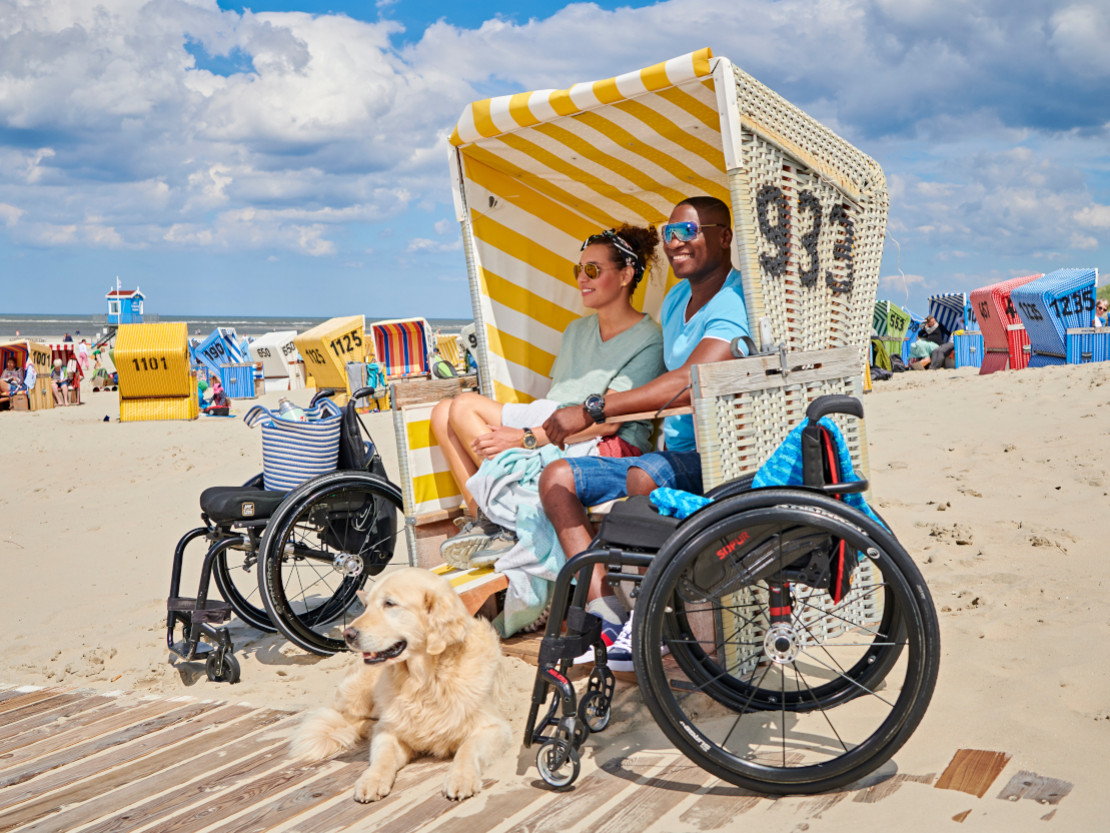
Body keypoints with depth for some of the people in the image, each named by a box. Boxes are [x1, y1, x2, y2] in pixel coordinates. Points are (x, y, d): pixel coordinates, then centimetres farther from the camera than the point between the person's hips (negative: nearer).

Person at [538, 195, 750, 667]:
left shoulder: (735, 302, -15)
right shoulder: (675, 301, 16)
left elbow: (690, 383, -30)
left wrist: (593, 410, -32)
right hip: (672, 453, 9)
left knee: (644, 477, -38)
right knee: (557, 477, -2)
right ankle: (605, 609, -14)